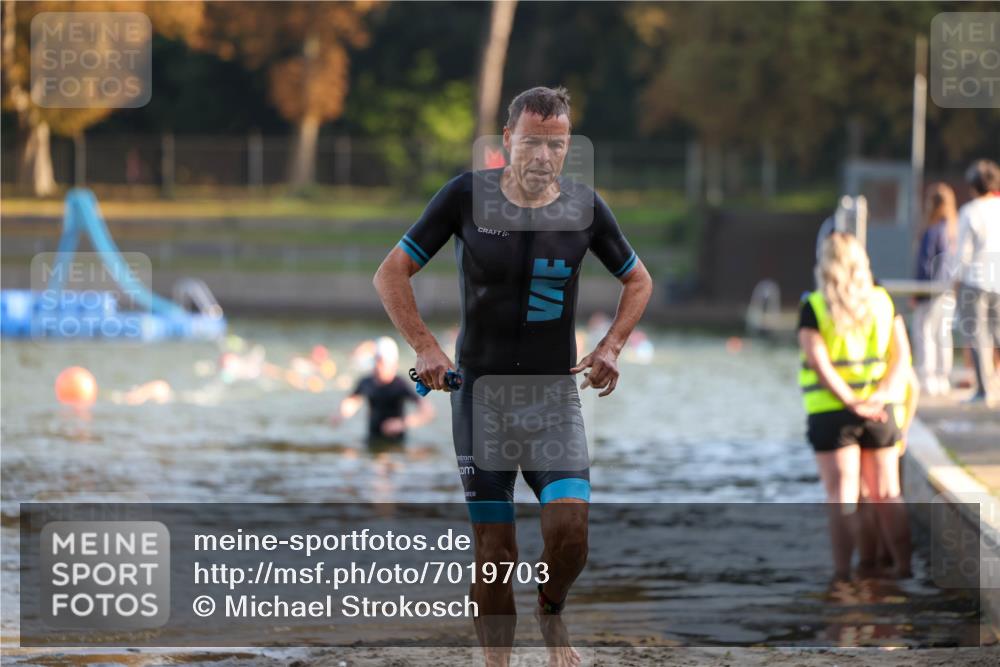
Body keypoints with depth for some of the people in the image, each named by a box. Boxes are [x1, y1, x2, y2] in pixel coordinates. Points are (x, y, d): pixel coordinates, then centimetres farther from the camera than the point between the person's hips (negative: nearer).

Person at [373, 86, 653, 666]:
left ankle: (552, 614, 14)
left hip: (555, 394, 1)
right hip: (480, 393, -1)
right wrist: (426, 347, -6)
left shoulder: (585, 206, -1)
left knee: (570, 530, -17)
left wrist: (610, 348, 5)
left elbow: (638, 280, 16)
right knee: (496, 550, -2)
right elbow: (392, 274, 3)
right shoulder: (467, 195, -5)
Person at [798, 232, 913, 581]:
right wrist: (879, 396, -10)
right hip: (880, 410, 3)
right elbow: (901, 353, -1)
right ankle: (904, 566, 15)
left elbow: (820, 363, -15)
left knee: (842, 497, 0)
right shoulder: (883, 301, 4)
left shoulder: (814, 308, -7)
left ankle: (843, 572, -4)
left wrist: (852, 402, -16)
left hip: (831, 412, -3)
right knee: (886, 494, 13)